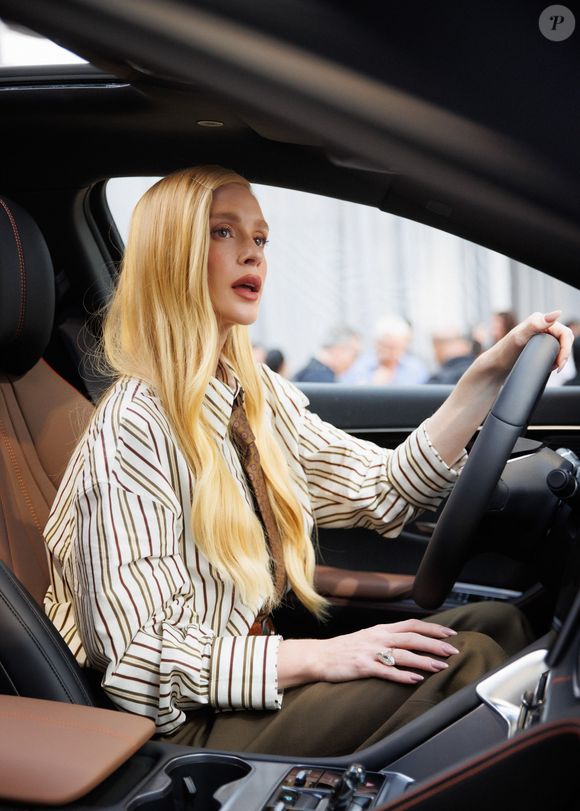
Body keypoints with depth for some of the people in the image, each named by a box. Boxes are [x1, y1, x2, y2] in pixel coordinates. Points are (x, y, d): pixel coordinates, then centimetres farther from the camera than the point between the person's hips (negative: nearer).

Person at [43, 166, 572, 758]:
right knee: (463, 662, -21)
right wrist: (318, 656, -26)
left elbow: (385, 490, 3)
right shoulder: (136, 429, -19)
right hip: (188, 729, -8)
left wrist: (491, 371, -5)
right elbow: (137, 664, -22)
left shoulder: (257, 394, 8)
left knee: (493, 622, -7)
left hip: (247, 681, 8)